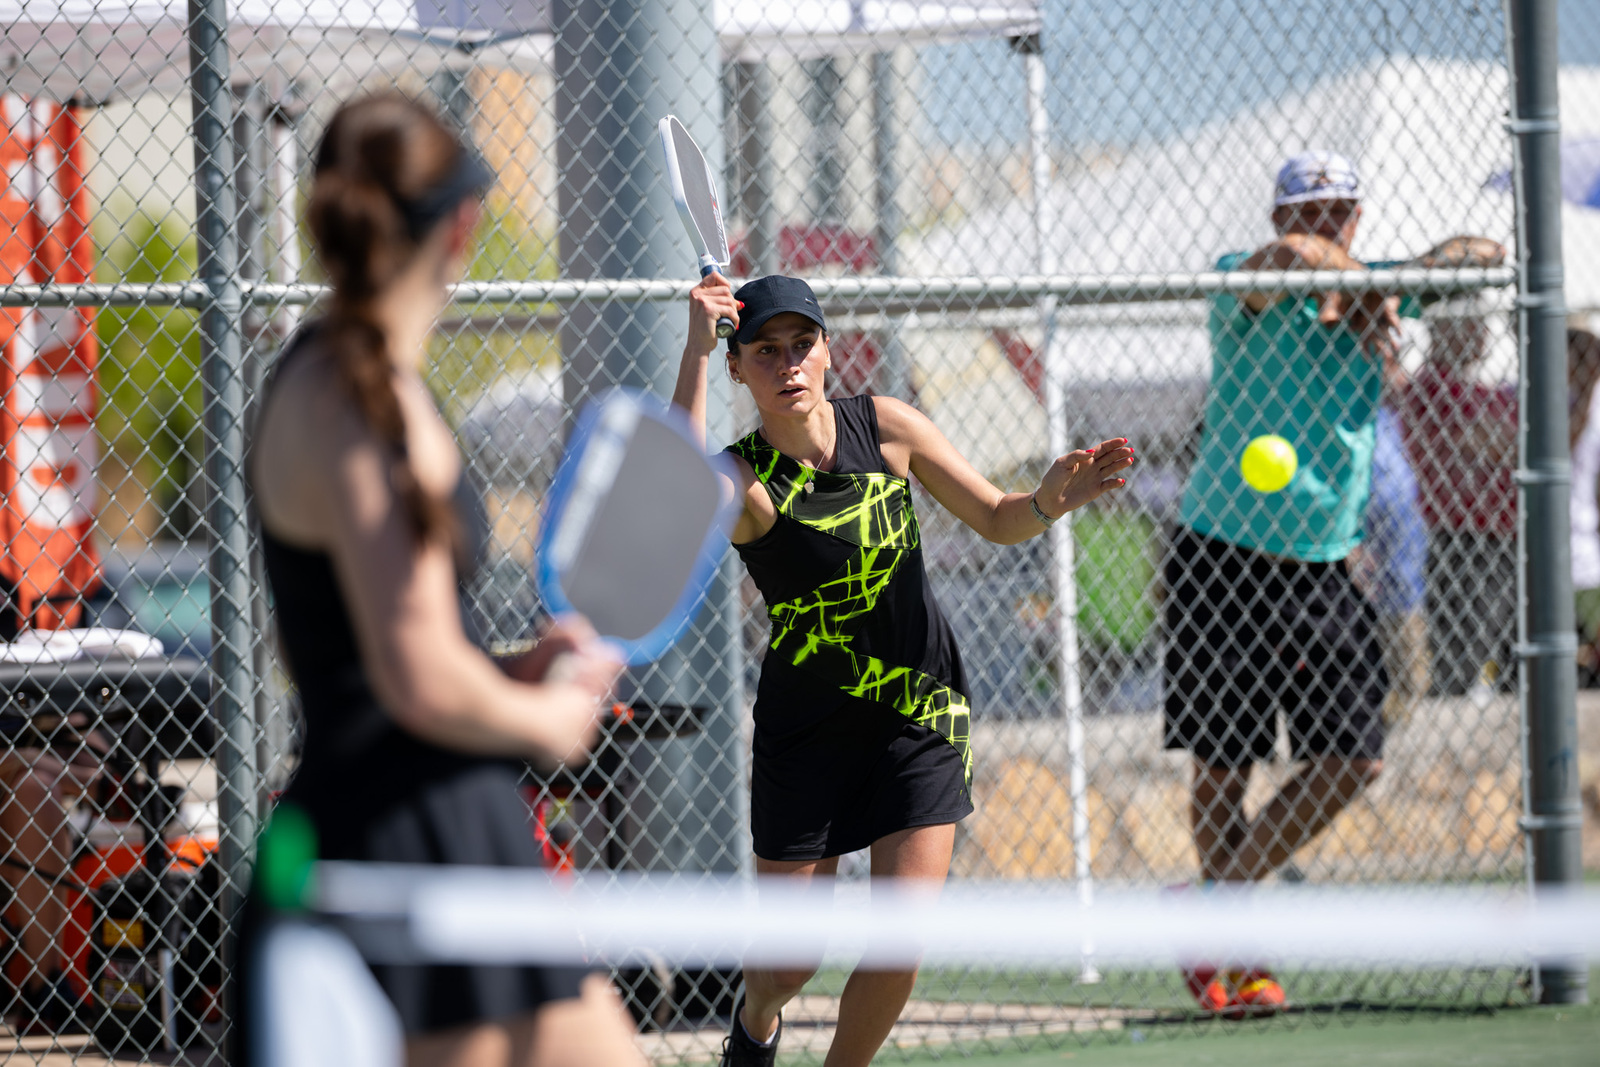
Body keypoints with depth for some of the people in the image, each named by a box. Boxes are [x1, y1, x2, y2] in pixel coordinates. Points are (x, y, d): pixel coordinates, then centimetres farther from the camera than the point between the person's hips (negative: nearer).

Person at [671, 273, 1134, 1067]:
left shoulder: (885, 427, -7)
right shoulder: (744, 479, -18)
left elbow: (997, 520, 1)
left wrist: (1050, 501, -22)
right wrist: (696, 348, -43)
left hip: (921, 711, 2)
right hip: (806, 725, -2)